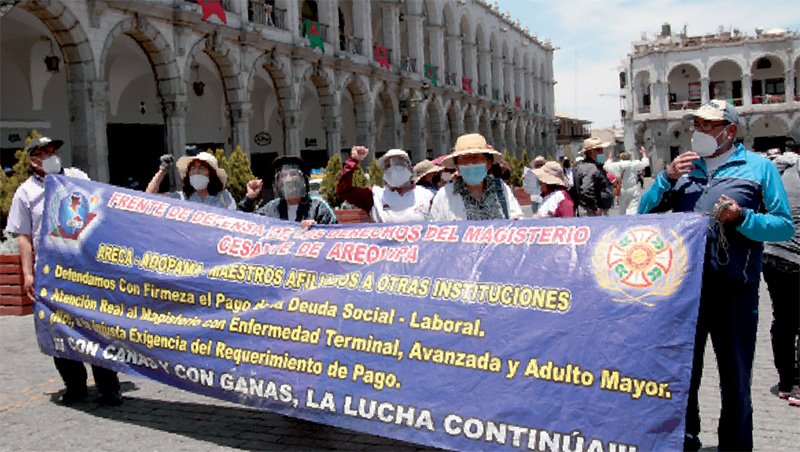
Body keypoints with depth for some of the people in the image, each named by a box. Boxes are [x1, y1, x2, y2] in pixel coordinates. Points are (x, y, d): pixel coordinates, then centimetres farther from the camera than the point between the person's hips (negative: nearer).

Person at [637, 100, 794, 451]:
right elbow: (645, 212, 10)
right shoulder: (685, 167, 13)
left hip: (734, 286, -3)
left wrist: (742, 218, -18)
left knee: (735, 376, 8)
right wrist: (667, 178, -4)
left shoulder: (759, 167, 2)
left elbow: (785, 227, -2)